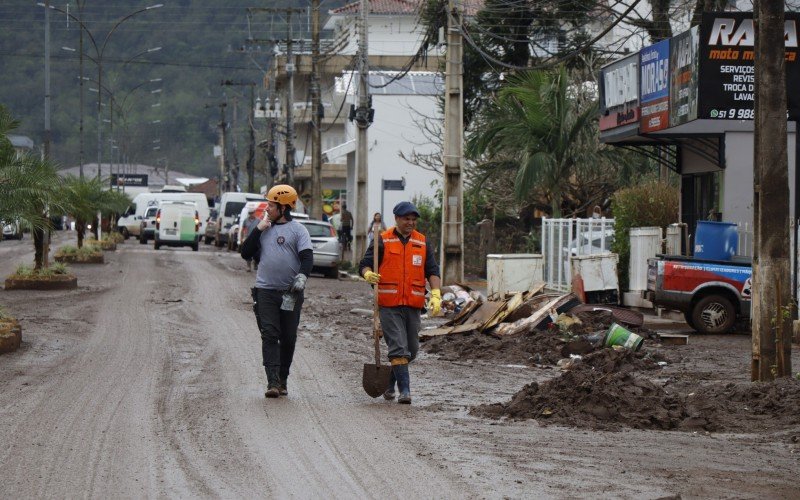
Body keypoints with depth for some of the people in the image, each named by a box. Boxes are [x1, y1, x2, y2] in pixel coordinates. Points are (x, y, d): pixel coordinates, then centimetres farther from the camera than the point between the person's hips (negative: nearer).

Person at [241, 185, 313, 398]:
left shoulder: (297, 229, 1)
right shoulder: (263, 227, 13)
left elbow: (307, 257, -8)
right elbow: (246, 253, 9)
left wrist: (301, 277, -26)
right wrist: (258, 229, 0)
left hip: (290, 293, -2)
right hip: (265, 291, 2)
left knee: (288, 338, 6)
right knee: (269, 336, -9)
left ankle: (283, 380, 19)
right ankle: (272, 382, -15)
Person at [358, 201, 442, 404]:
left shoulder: (422, 243, 11)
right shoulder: (383, 241, 1)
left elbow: (432, 271, 6)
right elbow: (364, 265, 0)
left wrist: (435, 294, -9)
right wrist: (368, 274, -24)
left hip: (413, 305, 4)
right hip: (389, 305, -4)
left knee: (411, 350, 11)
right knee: (398, 348, -11)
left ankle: (389, 380, 31)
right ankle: (404, 390, -11)